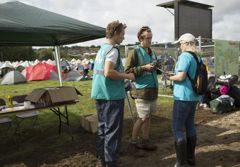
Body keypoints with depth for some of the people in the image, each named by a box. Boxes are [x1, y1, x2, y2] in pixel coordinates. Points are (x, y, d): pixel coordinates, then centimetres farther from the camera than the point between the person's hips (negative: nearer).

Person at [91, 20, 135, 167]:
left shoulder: (102, 49, 15)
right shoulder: (113, 49, -14)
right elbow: (108, 72, -26)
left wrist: (122, 74, 19)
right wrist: (127, 76, -14)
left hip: (100, 94, 9)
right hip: (112, 96, -9)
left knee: (103, 127, 16)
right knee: (112, 130, -2)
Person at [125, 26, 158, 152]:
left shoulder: (152, 52, 15)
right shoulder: (134, 52, -8)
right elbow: (127, 71, -14)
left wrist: (156, 68, 7)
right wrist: (144, 68, -19)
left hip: (152, 89, 8)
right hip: (142, 90, -7)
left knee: (148, 117, 13)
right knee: (142, 118, -1)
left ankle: (145, 140, 24)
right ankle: (133, 140, 17)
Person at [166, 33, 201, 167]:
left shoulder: (185, 56, -15)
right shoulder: (198, 57, 12)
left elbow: (181, 77, -24)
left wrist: (170, 77, -6)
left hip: (183, 97, -9)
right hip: (194, 96, 9)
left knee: (178, 129, -2)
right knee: (190, 125, 17)